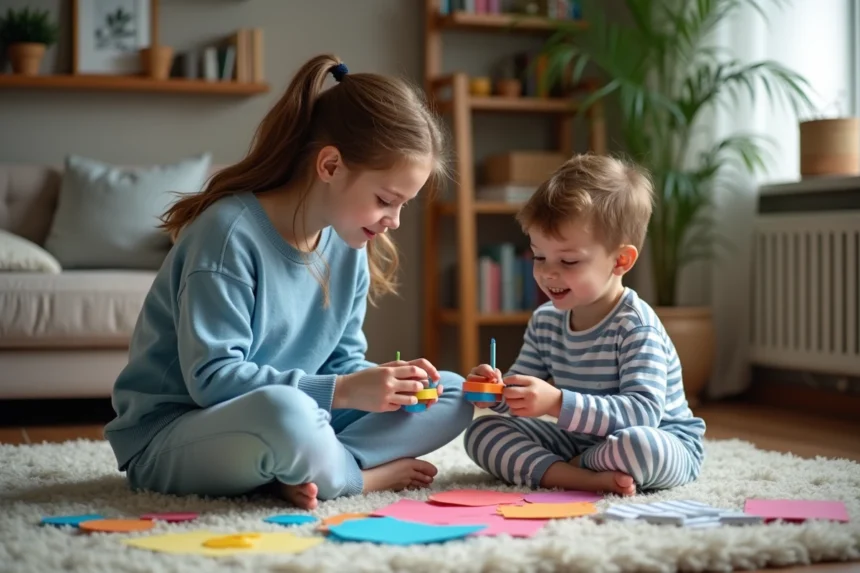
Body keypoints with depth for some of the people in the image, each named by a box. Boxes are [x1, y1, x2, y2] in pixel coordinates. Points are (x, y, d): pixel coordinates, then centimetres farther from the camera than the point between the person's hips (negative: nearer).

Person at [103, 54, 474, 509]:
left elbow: (343, 361, 9)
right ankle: (364, 475, -12)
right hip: (168, 435, -8)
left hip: (288, 418, 8)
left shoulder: (348, 246, 2)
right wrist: (342, 391, -28)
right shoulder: (231, 232, -20)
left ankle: (305, 472, -17)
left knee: (452, 394, -1)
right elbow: (211, 377, -24)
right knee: (283, 410, -42)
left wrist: (382, 381, -14)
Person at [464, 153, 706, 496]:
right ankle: (589, 479, -24)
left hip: (663, 443, -7)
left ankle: (570, 466, -7)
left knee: (636, 444, -41)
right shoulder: (545, 320, 1)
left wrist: (558, 403, -41)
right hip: (579, 440, 7)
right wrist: (497, 389, -15)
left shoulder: (636, 326, -22)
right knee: (482, 431, -6)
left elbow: (644, 412, -33)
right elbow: (523, 392, 10)